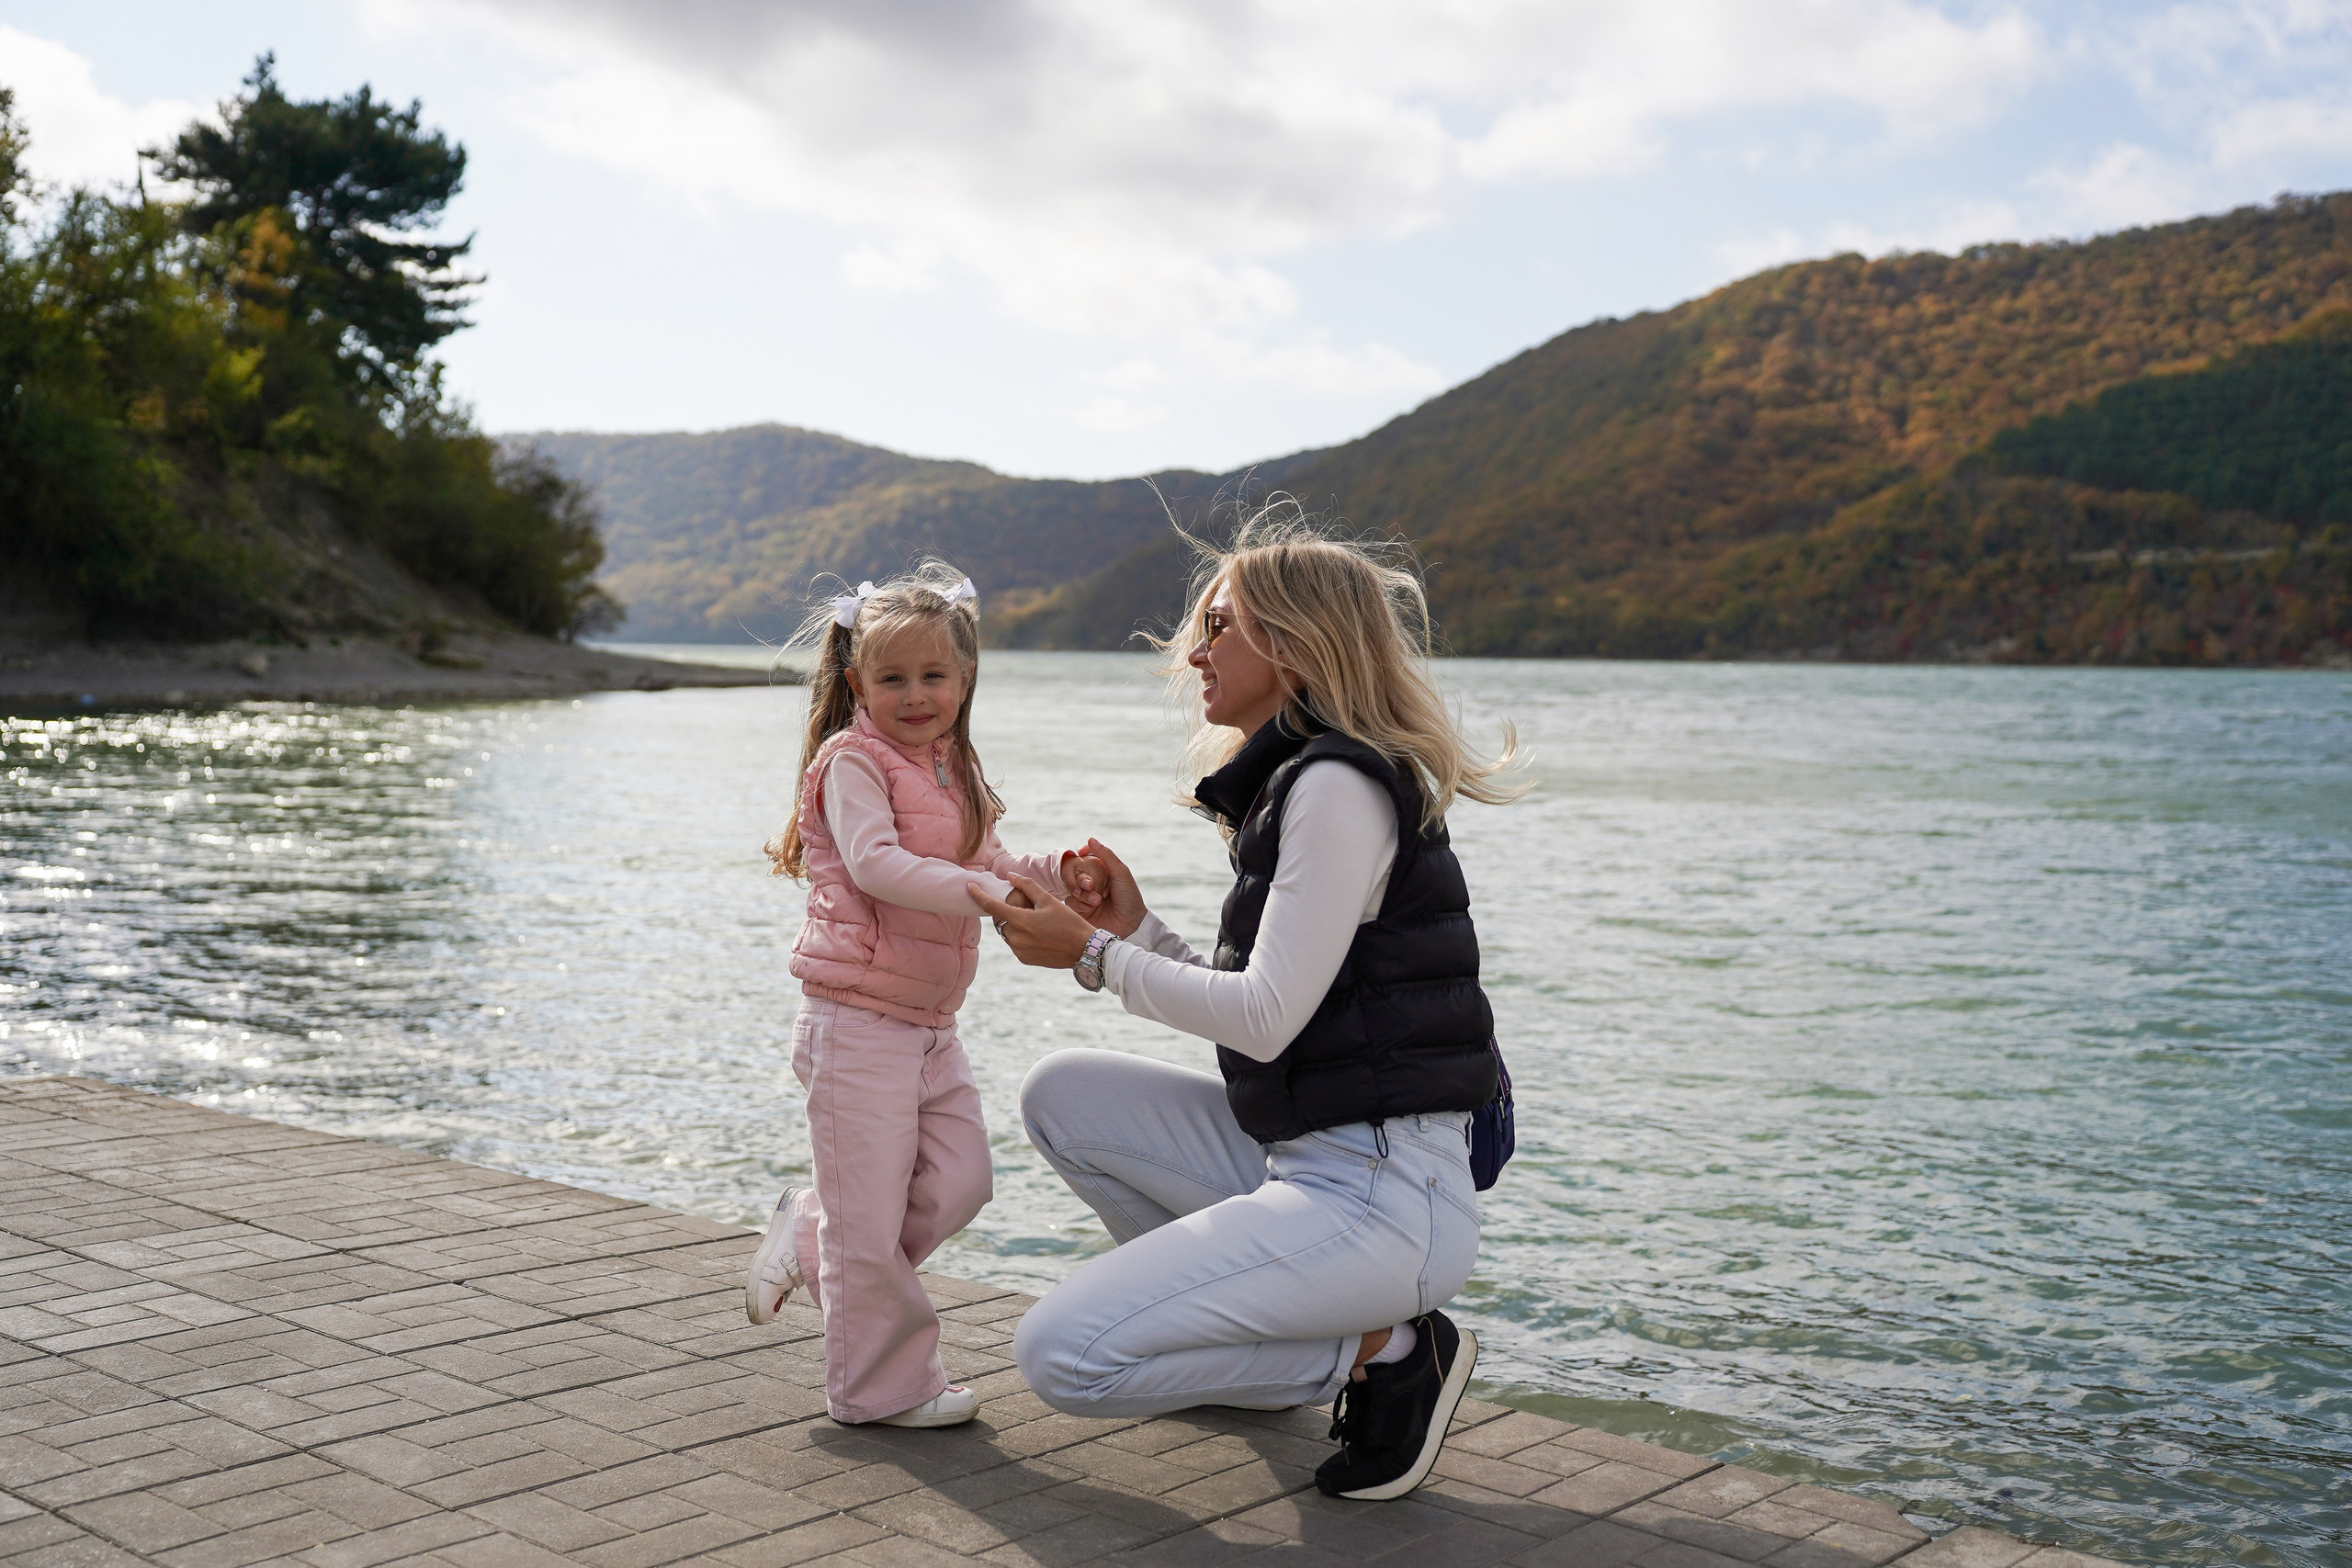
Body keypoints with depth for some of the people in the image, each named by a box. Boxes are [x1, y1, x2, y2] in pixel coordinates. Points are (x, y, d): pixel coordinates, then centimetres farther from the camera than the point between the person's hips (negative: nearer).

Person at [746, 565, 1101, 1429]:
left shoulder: (952, 774, 14)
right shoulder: (854, 760, -12)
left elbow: (987, 863, 20)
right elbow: (875, 864, -26)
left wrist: (1051, 871, 1)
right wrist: (984, 892, -33)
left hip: (928, 1025, 8)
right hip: (858, 1021, -8)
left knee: (959, 1180, 8)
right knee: (873, 1214, 0)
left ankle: (811, 1235, 27)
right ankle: (882, 1386, 14)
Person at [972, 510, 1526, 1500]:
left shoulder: (1339, 786, -14)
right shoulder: (1292, 783, 16)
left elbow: (1267, 1018, -19)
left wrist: (1094, 956, -9)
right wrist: (1137, 928, 8)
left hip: (1380, 1191, -10)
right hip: (1301, 1157, 10)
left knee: (1062, 1355, -15)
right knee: (1061, 1095, 13)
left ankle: (1380, 1350, -3)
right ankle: (1239, 1317, 16)